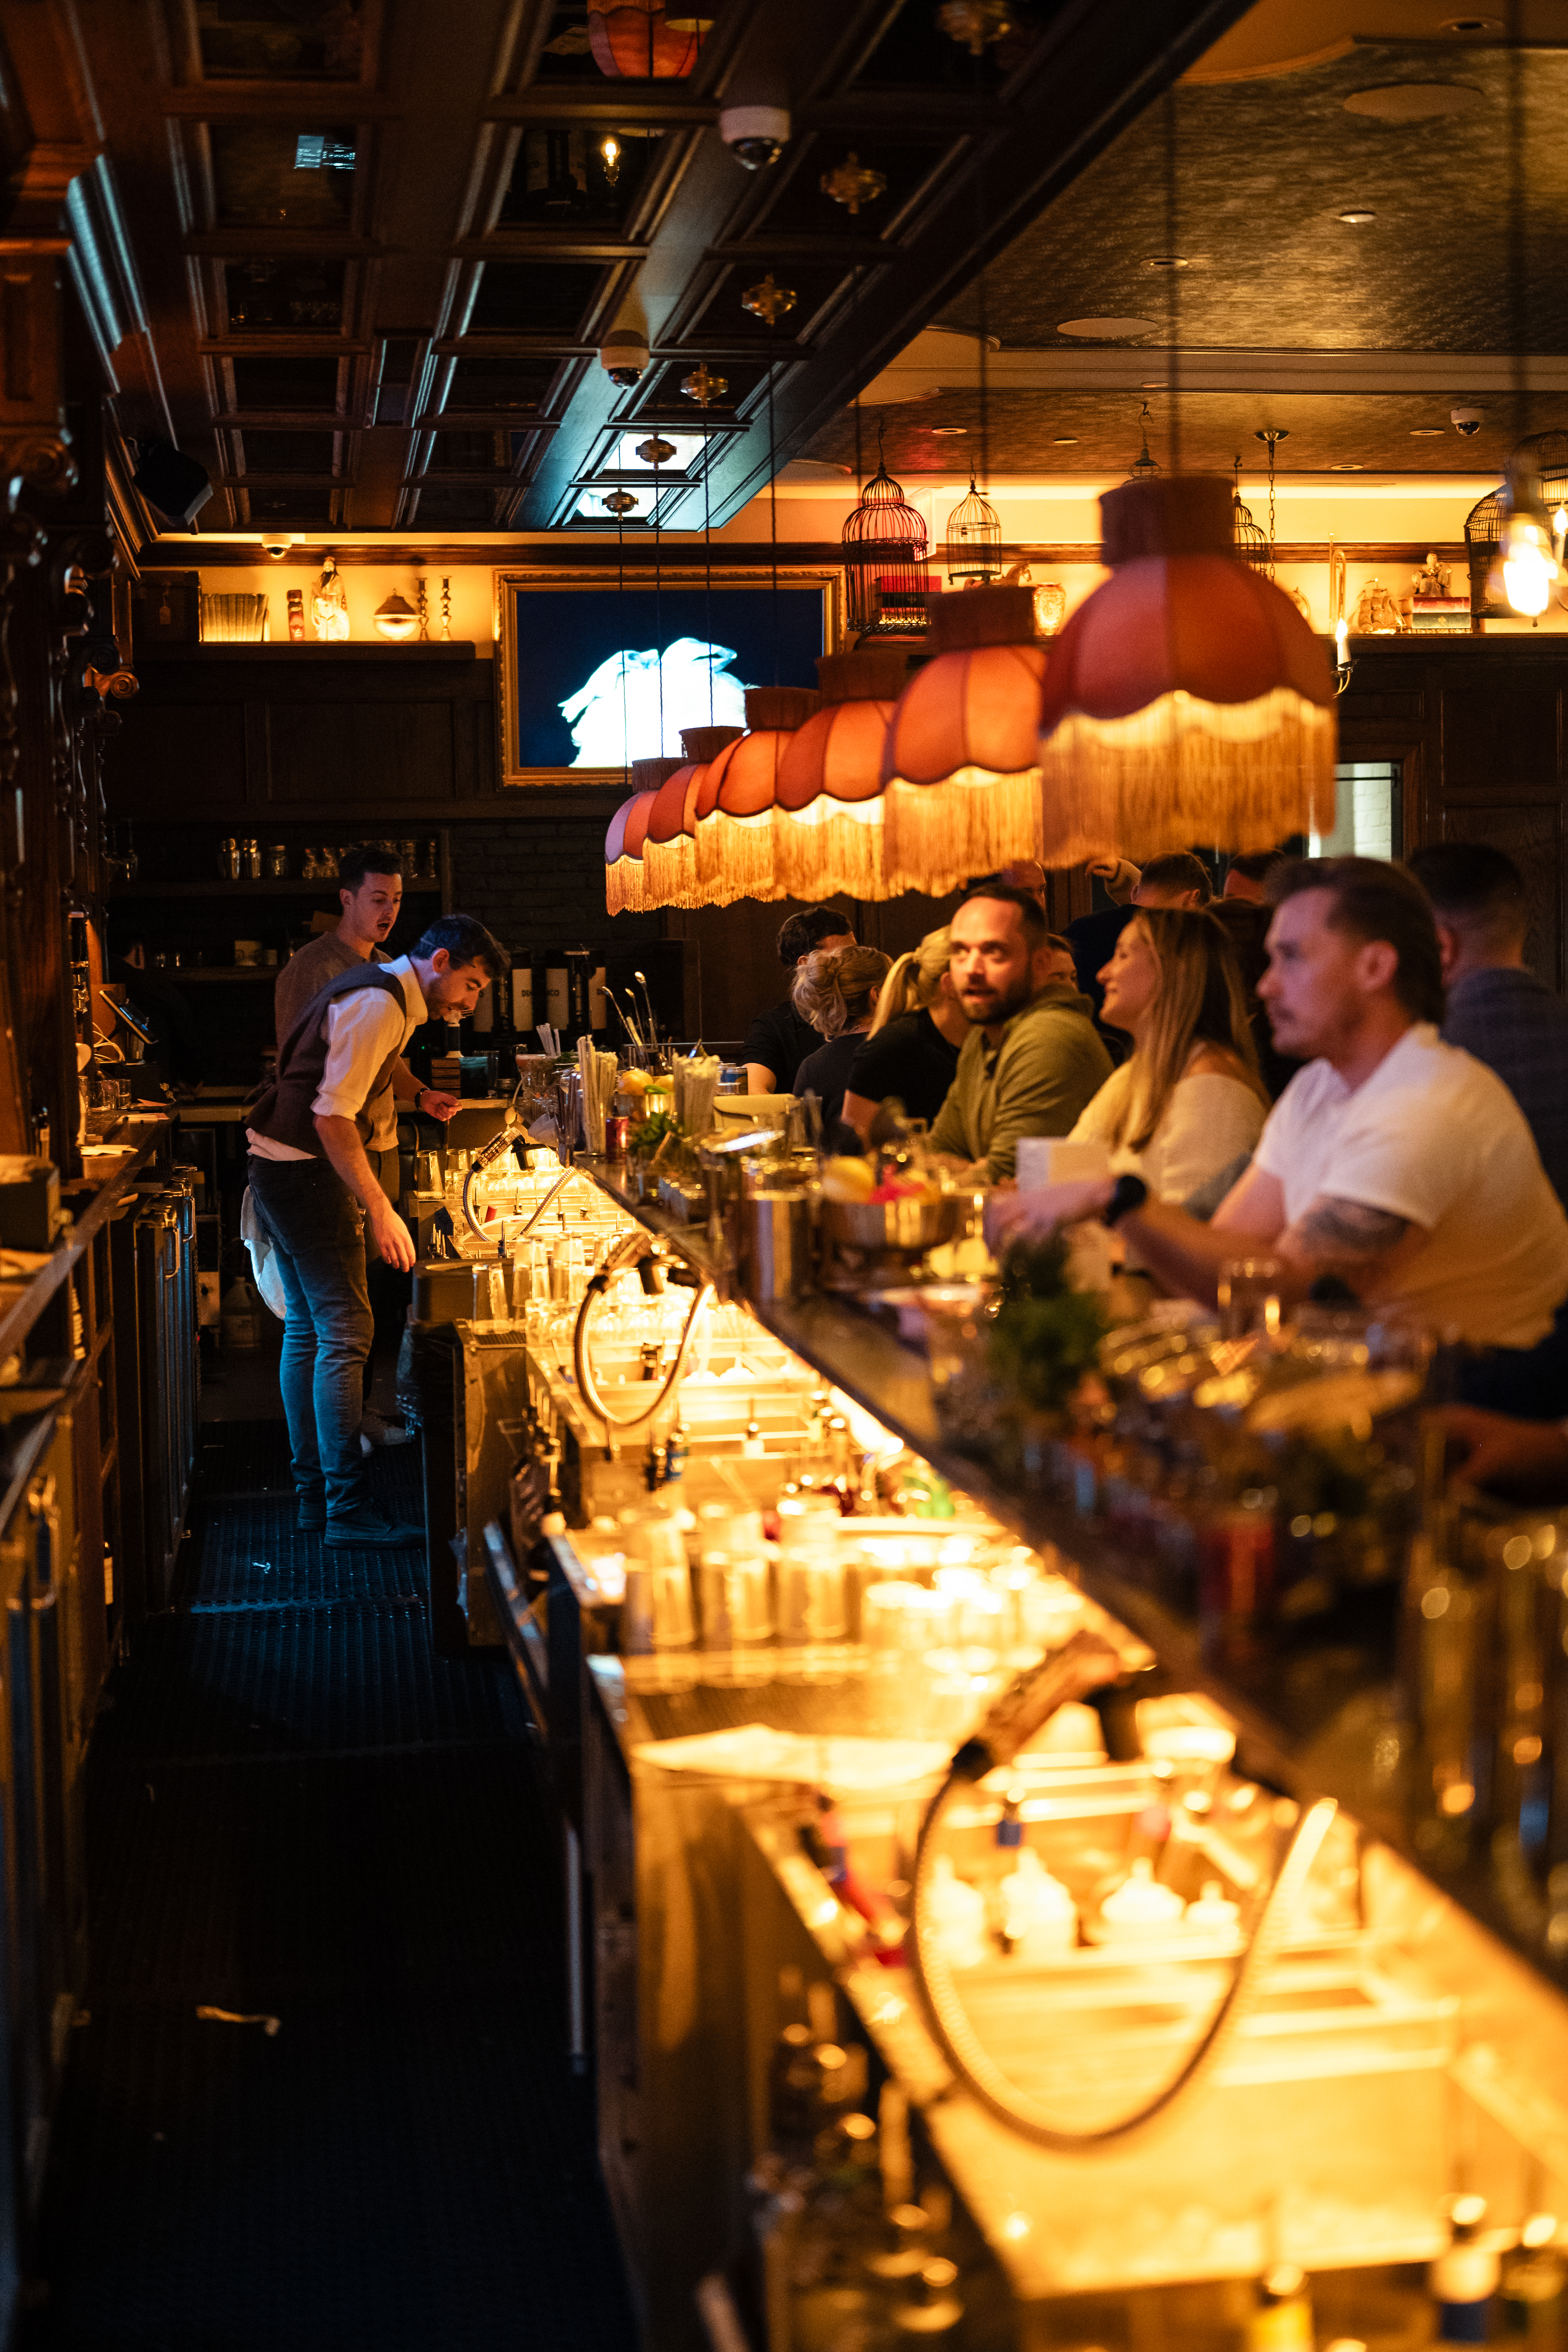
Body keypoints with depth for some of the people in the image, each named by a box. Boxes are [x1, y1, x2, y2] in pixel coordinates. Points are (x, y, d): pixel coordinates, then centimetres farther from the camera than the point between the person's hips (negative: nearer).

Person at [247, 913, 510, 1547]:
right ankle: (346, 1508, -8)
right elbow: (332, 1118, -25)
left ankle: (313, 1492, 23)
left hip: (282, 1168, 11)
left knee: (308, 1329, 15)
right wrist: (380, 1210, -25)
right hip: (305, 1170, -11)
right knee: (345, 1334, -10)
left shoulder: (385, 996, 14)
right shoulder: (379, 1006, -19)